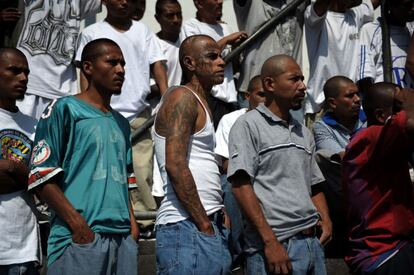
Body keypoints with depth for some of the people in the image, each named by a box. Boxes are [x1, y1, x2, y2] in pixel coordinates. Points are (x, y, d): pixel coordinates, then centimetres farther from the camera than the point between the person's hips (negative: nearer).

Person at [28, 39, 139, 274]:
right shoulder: (64, 109, 1)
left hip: (123, 237, 6)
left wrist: (132, 224, 9)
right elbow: (42, 177, -6)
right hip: (80, 237, -6)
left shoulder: (121, 123, 21)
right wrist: (78, 224, -14)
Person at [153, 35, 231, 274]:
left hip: (210, 227, 9)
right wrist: (205, 225, -16)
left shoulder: (202, 104, 22)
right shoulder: (182, 98, -7)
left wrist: (221, 217, 10)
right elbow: (175, 165, -18)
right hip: (187, 227, -9)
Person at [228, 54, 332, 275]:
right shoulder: (249, 125, -4)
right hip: (275, 244, -6)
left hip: (313, 242, 7)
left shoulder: (304, 133, 18)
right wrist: (270, 242, -18)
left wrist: (325, 219, 4)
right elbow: (241, 186, -12)